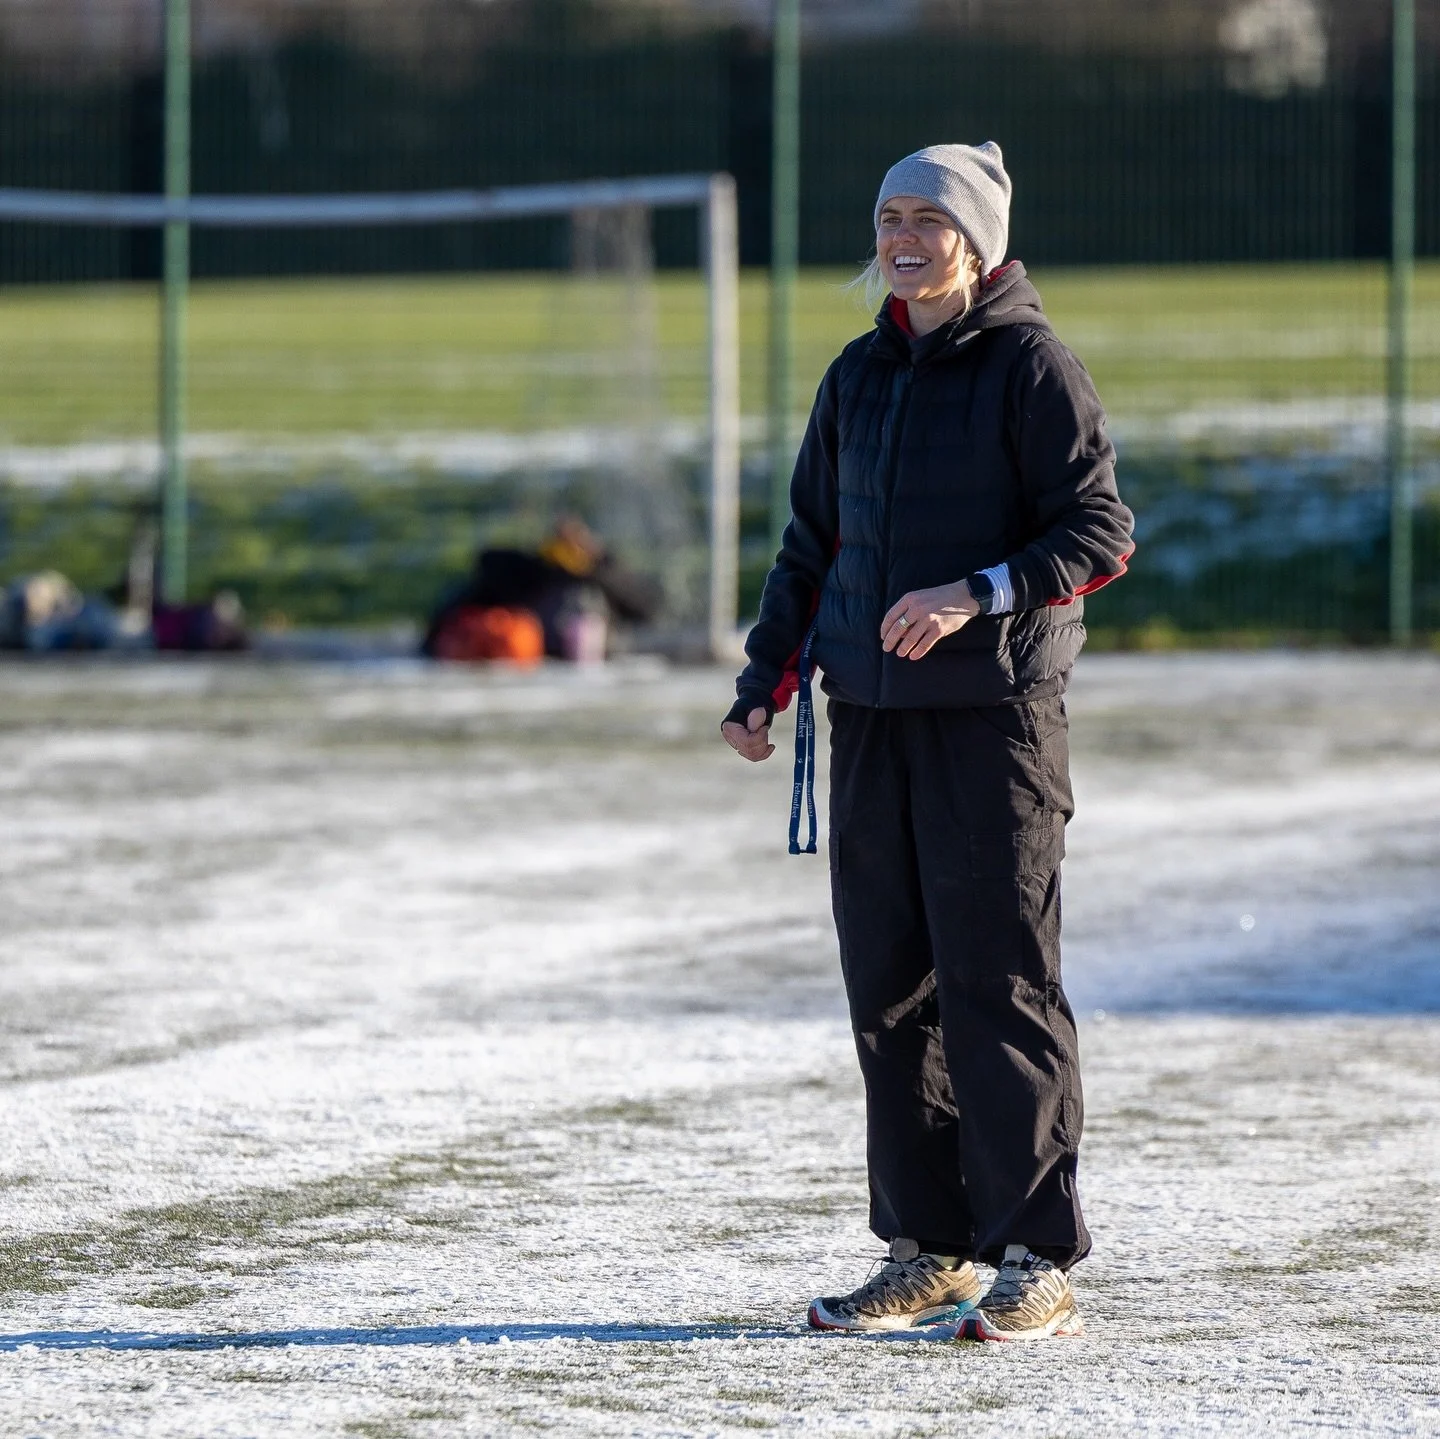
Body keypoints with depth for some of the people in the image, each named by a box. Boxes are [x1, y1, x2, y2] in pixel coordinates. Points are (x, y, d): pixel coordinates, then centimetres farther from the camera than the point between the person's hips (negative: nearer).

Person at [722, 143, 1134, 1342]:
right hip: (871, 716, 7)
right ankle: (926, 1252, 14)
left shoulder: (1032, 366, -4)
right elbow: (812, 544, 22)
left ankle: (1038, 1263, -4)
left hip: (996, 714, -7)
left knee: (999, 983, -8)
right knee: (889, 990, 6)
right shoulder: (860, 376, 16)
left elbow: (1101, 532, -10)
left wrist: (977, 594, -21)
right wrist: (766, 680, 13)